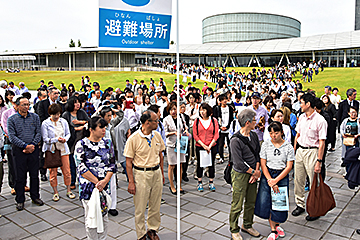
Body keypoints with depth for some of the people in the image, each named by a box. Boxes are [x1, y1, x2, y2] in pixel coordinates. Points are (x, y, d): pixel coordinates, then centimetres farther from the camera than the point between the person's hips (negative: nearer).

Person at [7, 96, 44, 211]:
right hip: (19, 151, -2)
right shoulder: (12, 119, -1)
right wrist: (25, 146, -16)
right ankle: (20, 200, 18)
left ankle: (35, 196, 24)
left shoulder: (35, 117, 5)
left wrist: (32, 144, -12)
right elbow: (12, 137, -7)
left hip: (34, 150, 2)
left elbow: (38, 133, 3)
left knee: (34, 174, 9)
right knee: (20, 176, 5)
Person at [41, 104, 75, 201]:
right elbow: (45, 139, -8)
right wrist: (56, 139, -22)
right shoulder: (45, 124, -6)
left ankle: (68, 190, 18)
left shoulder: (63, 122, 3)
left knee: (67, 170, 3)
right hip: (51, 150, -2)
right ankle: (55, 192, 18)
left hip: (63, 149, 2)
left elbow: (68, 134, 10)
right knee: (53, 172, 4)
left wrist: (65, 139, -11)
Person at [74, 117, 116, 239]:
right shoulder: (82, 144, -8)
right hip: (88, 186, -3)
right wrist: (97, 182, -14)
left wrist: (105, 181, -11)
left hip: (104, 186, 4)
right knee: (91, 218, 7)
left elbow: (112, 164, 3)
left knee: (104, 217, 13)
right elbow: (81, 167, -11)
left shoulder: (107, 143, 4)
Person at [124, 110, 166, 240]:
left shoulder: (157, 135, 3)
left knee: (156, 206, 14)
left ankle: (152, 229, 34)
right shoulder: (133, 139, -13)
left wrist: (162, 174, 14)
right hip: (141, 174, -4)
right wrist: (131, 182, -12)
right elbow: (128, 162, -10)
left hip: (156, 173, 5)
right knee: (140, 208, 6)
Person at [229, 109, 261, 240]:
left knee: (251, 202, 18)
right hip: (240, 175, -7)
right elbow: (239, 163, -21)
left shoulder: (254, 135, 3)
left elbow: (258, 154, 8)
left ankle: (247, 225, 38)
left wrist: (256, 171, -4)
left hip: (252, 173, 7)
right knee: (237, 205, 4)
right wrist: (254, 172, -12)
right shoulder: (235, 140, -20)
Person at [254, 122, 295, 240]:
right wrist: (270, 181, -12)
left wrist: (275, 180, -14)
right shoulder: (266, 144, -2)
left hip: (282, 176, -1)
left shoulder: (288, 146, -5)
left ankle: (277, 225, 29)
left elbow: (289, 167, -6)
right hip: (267, 175, 1)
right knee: (265, 202, -5)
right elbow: (263, 164, -3)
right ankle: (273, 230, 12)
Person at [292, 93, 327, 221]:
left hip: (312, 152, -7)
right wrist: (293, 151, 12)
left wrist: (319, 161, -18)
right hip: (300, 151, 7)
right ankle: (300, 205, 28)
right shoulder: (302, 117, 7)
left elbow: (322, 142, -16)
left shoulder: (320, 120, -15)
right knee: (298, 180, 13)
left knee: (314, 182, 3)